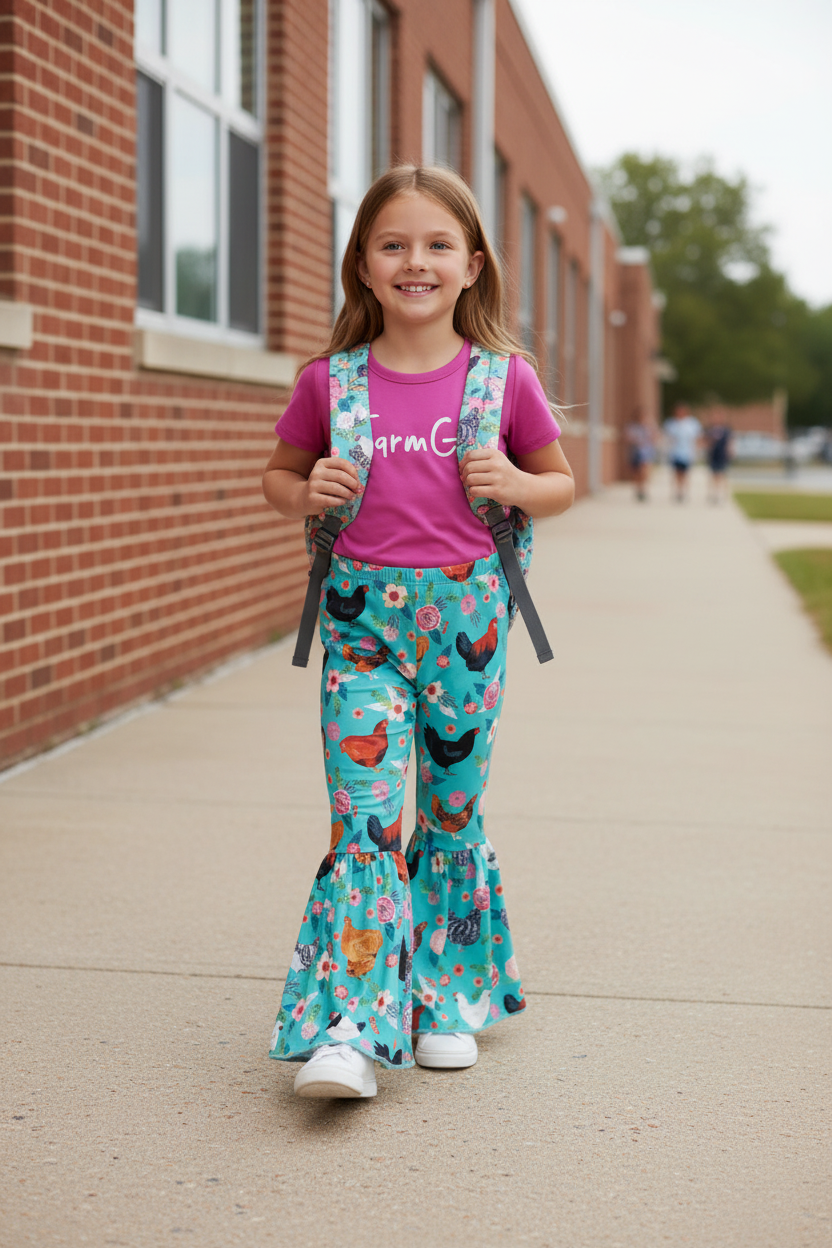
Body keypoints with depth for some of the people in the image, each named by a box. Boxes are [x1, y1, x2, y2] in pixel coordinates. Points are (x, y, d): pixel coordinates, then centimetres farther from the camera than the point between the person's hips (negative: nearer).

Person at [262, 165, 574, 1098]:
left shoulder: (505, 379, 1)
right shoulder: (329, 382, 2)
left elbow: (562, 481, 13)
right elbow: (278, 474, 17)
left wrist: (518, 487, -9)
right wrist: (305, 494, -6)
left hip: (465, 614, 1)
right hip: (363, 616, 0)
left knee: (452, 811, 11)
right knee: (364, 818, -10)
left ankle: (448, 995, 28)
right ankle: (346, 1030, -12)